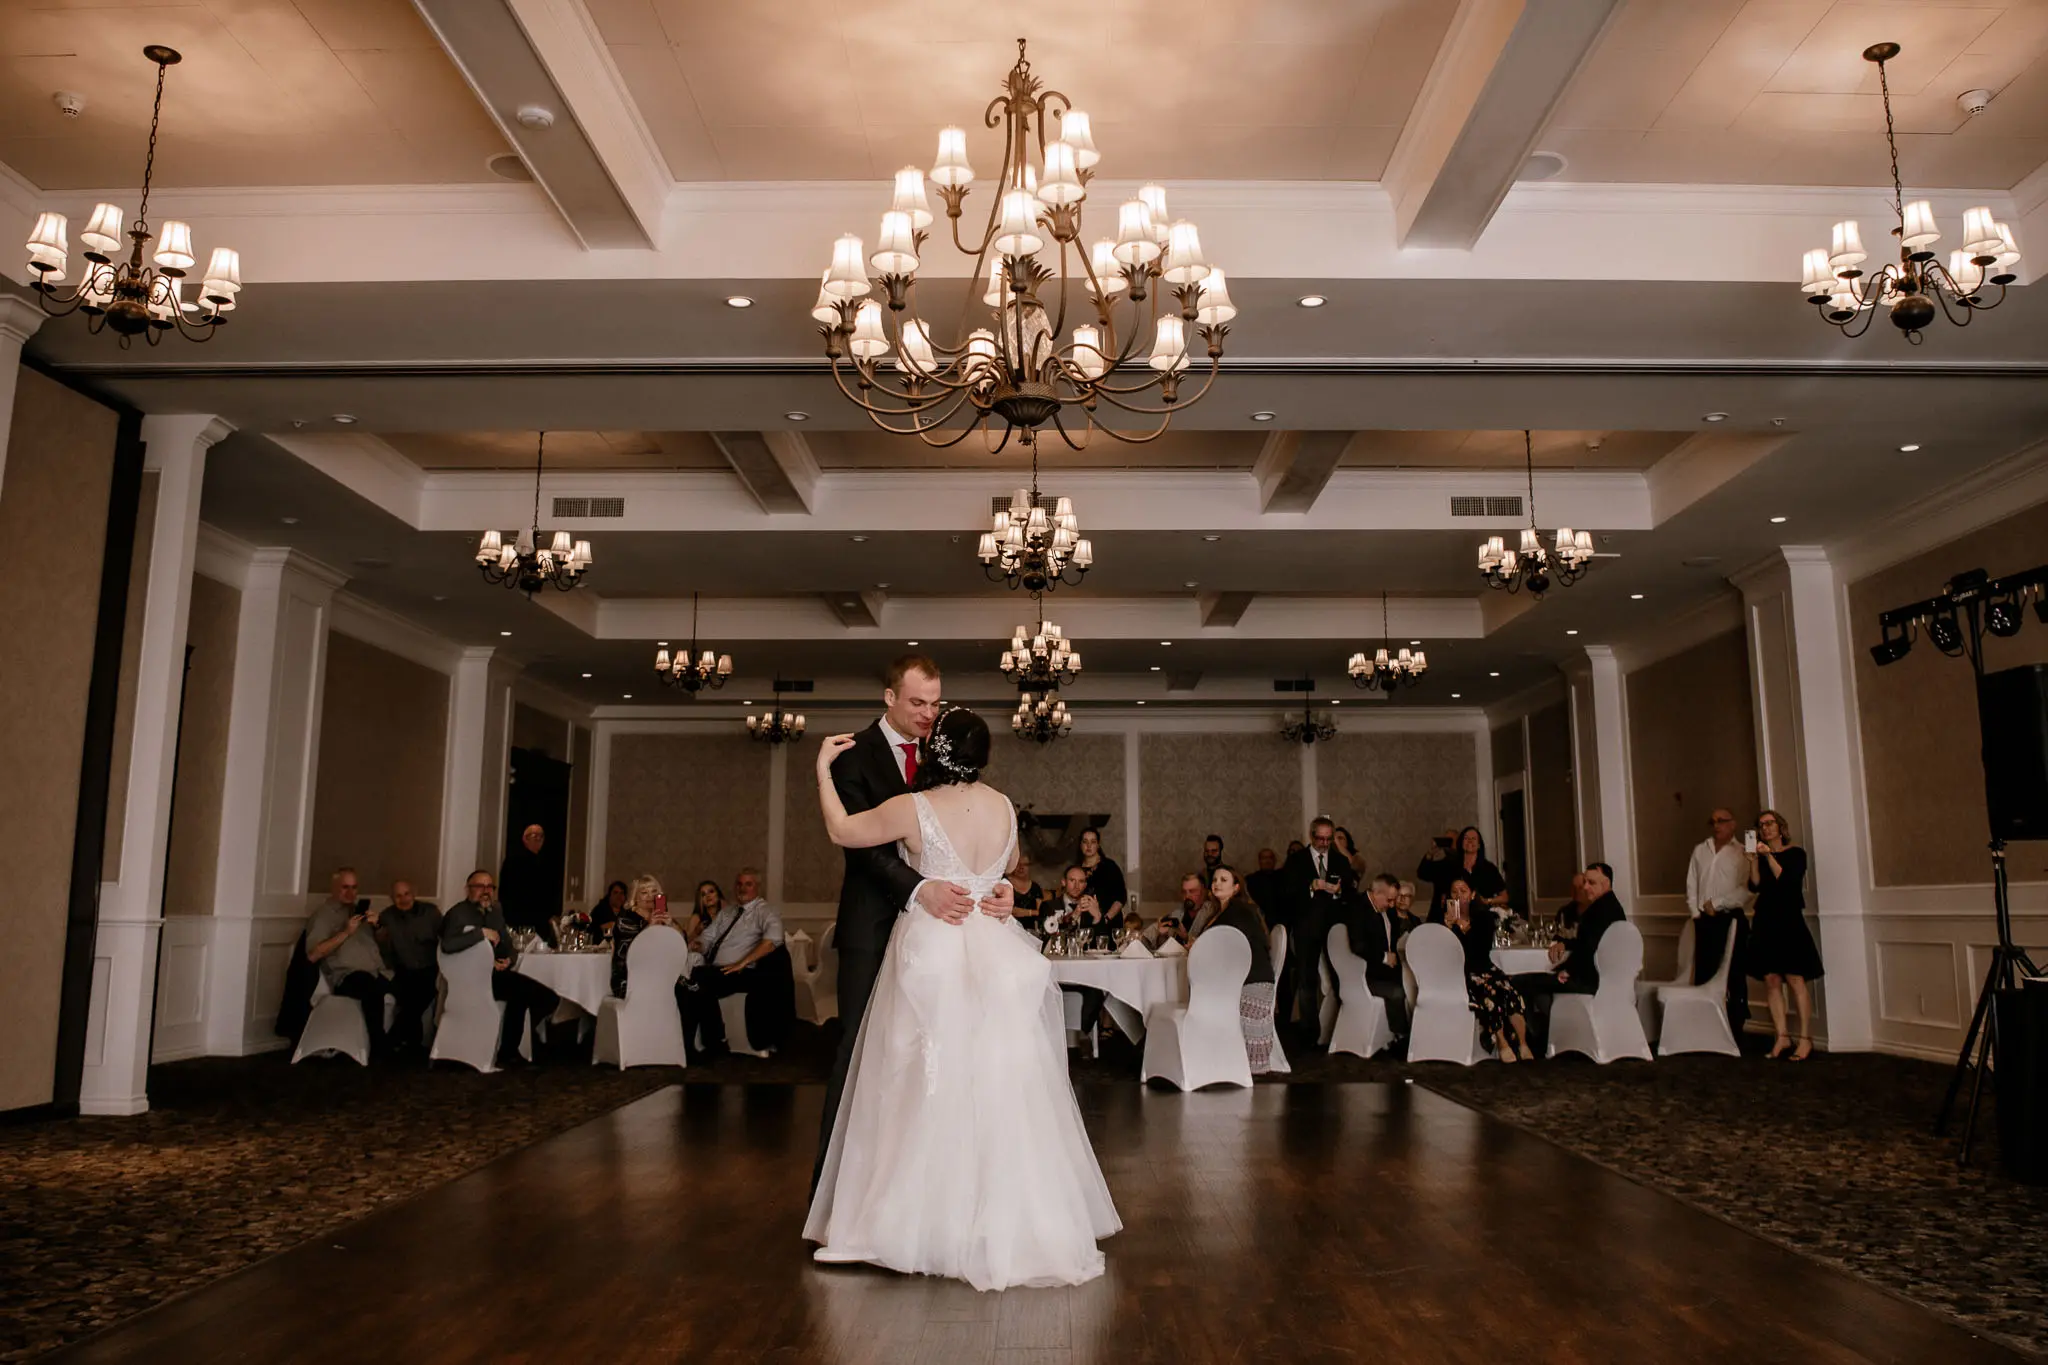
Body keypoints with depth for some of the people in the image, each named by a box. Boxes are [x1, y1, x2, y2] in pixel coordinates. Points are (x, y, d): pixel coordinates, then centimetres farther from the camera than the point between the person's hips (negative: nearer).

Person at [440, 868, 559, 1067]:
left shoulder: (495, 913, 17)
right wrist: (481, 932, -24)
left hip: (498, 974, 7)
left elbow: (510, 947, 20)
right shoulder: (458, 914, -7)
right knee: (520, 992, -32)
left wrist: (509, 960, -3)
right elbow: (447, 945, -28)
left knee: (549, 998, -9)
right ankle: (507, 1054, -17)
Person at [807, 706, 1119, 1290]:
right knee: (998, 1089, 9)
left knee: (926, 1091, 5)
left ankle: (927, 1222, 13)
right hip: (993, 959, 4)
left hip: (931, 956, -4)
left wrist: (823, 769, 12)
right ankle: (1008, 1224, 17)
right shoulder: (1003, 806, 2)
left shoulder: (914, 808, -12)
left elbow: (842, 830, 2)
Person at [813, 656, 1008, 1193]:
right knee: (859, 1049, 1)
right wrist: (920, 888, -33)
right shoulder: (855, 755, -7)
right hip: (873, 925, -4)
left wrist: (999, 881, -16)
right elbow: (861, 841, -19)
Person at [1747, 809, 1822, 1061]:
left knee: (1794, 978, -10)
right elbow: (1755, 885, 0)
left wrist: (1769, 856, -18)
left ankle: (1806, 1039, -6)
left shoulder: (1795, 853, 1)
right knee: (1771, 979, 1)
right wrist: (1753, 859, -10)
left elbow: (1787, 881, -13)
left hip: (1789, 920, -5)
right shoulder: (1760, 856, 13)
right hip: (1766, 922, 5)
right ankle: (1782, 1037, 5)